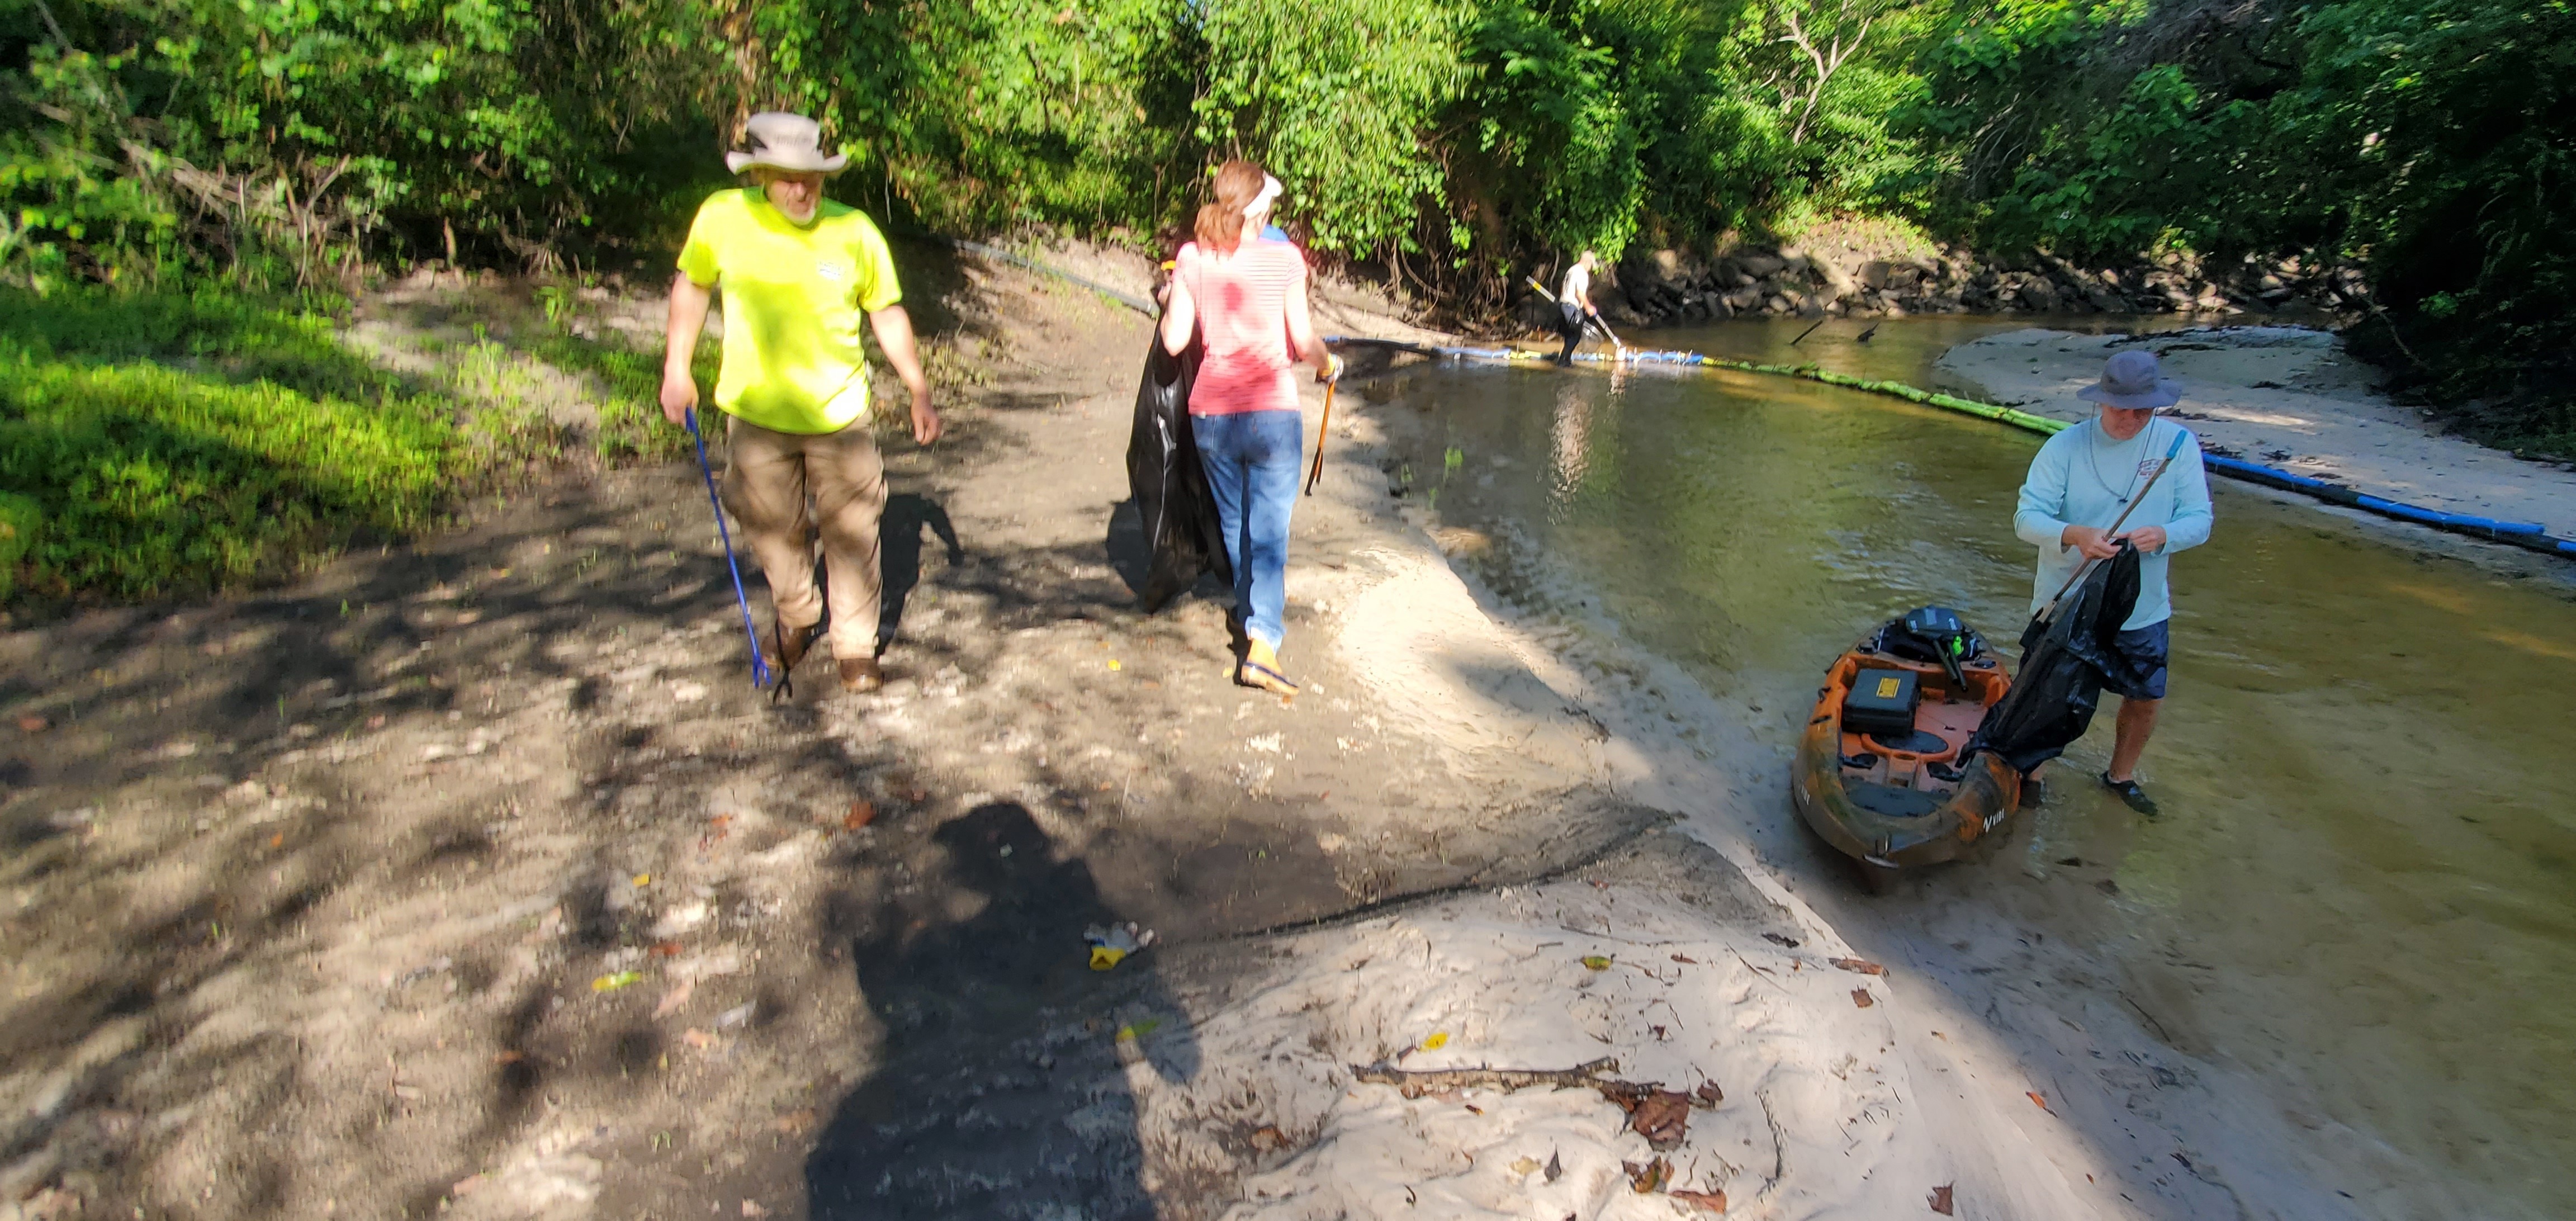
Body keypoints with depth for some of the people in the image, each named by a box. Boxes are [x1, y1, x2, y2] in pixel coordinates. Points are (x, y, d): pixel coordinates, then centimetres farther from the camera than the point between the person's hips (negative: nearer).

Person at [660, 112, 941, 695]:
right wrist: (676, 369, 4)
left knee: (853, 535, 3)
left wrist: (919, 392, 1)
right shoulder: (722, 219, -10)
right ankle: (795, 620, 41)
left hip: (840, 413, -1)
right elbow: (693, 285, 7)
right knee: (773, 532, 15)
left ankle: (856, 646, 20)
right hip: (756, 413, 1)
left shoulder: (854, 231, -10)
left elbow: (887, 314, 1)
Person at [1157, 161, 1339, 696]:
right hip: (1271, 411, -3)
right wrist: (1329, 366, 15)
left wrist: (1170, 304, 20)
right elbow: (1303, 341, -6)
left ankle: (1253, 610, 38)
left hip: (1210, 413, 3)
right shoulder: (1283, 258, -5)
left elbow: (1173, 340, 1)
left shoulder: (1191, 258, 1)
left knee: (1233, 524, 20)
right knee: (1268, 528, 0)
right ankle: (1262, 640, -11)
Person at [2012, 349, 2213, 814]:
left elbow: (2199, 519, -8)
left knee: (2146, 700, 17)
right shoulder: (2064, 446, -14)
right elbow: (2026, 517, -17)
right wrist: (2075, 535, -37)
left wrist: (2162, 536, -30)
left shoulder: (2179, 443, -8)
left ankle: (2121, 776, 42)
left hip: (2144, 608, 3)